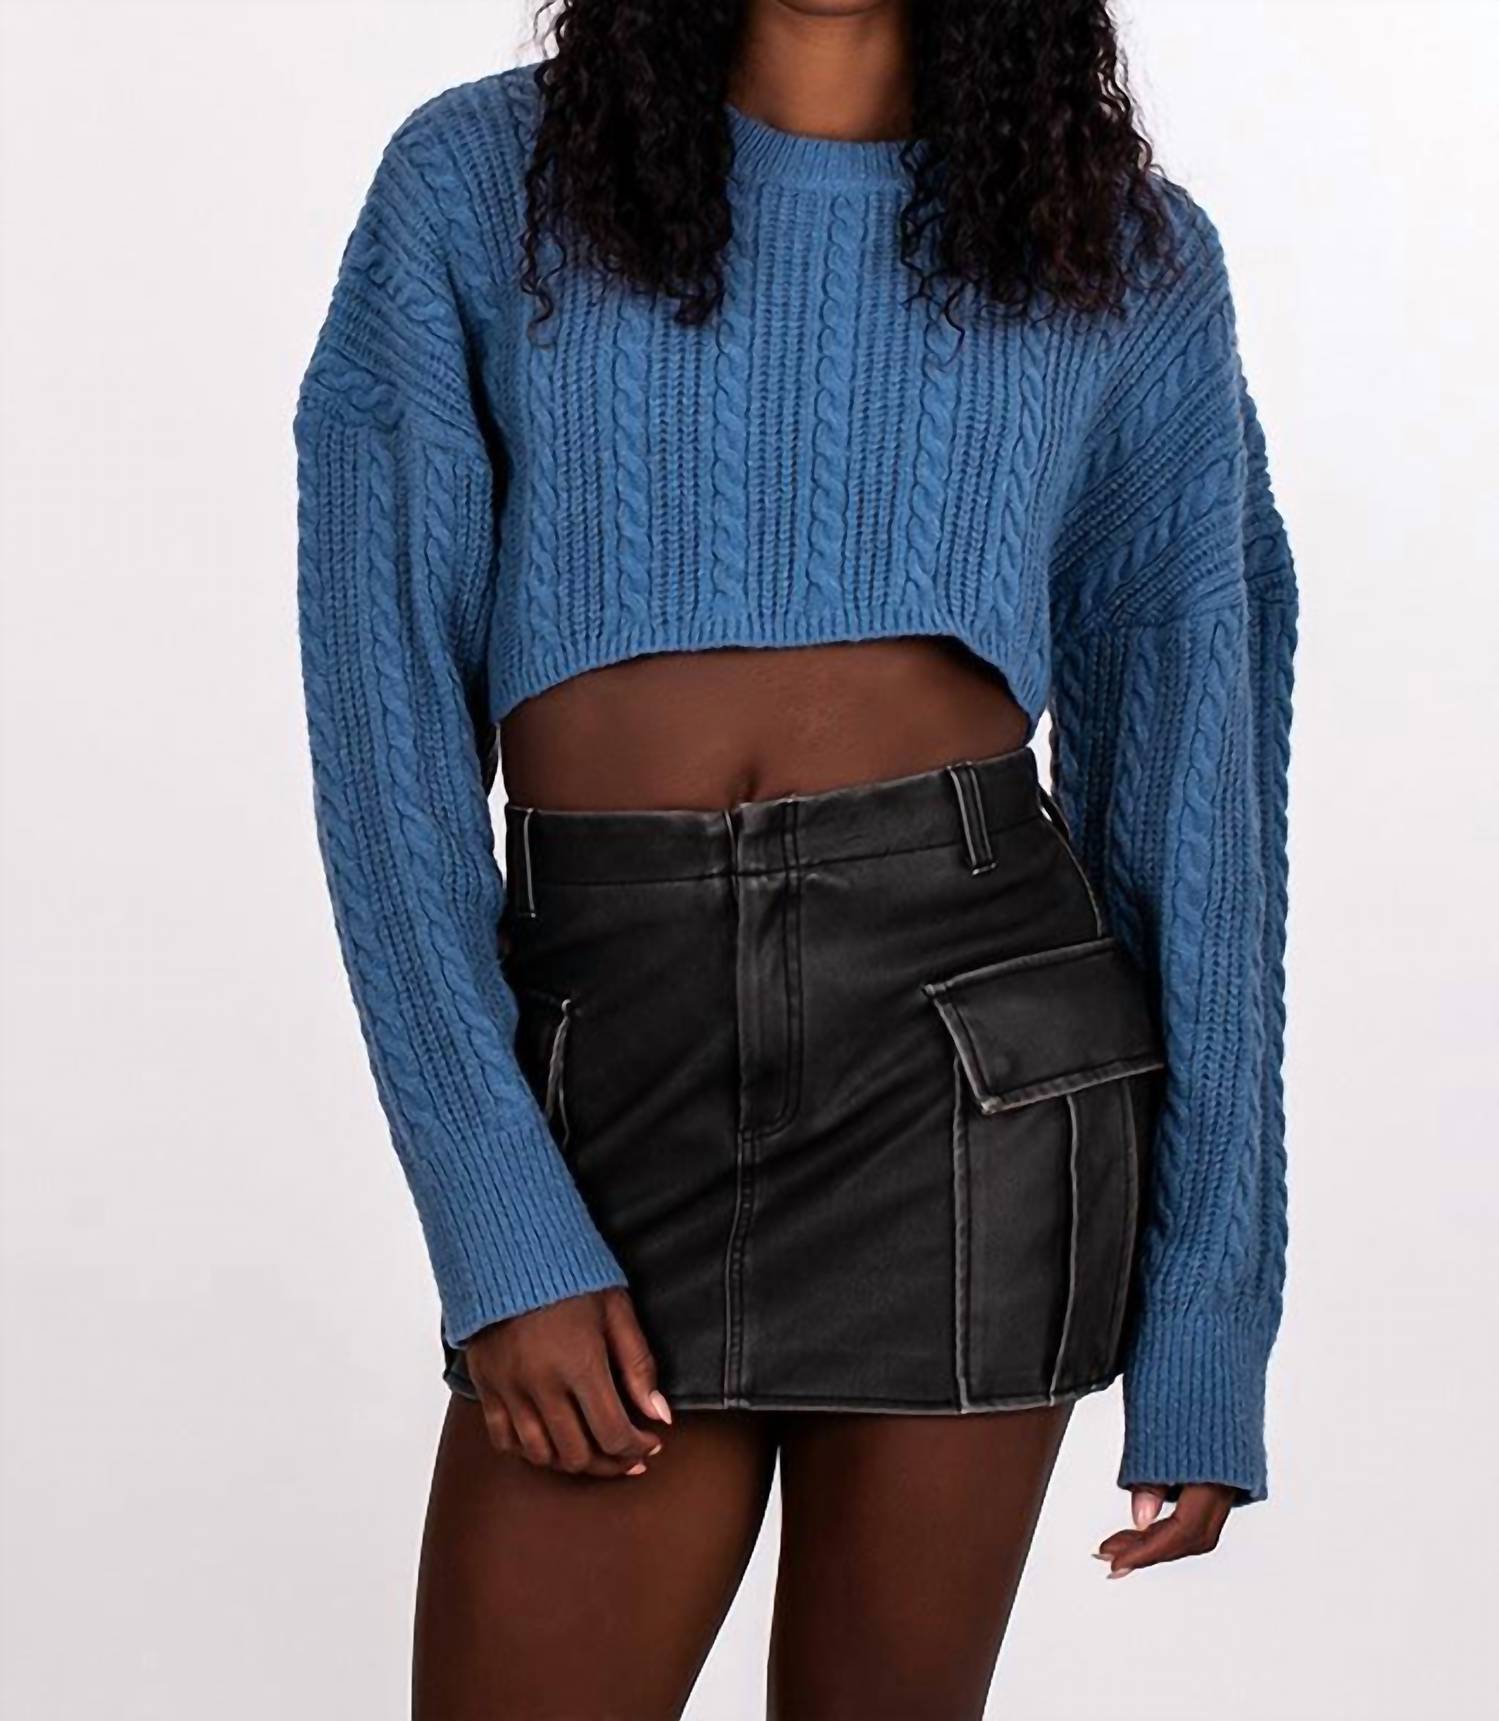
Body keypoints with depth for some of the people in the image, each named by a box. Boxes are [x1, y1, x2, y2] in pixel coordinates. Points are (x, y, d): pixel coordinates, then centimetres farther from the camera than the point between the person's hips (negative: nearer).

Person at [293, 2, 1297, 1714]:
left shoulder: (1128, 254, 7)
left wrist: (1206, 1327, 3)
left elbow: (1191, 783, 6)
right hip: (610, 1053, 0)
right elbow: (384, 724, -1)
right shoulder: (476, 184, 4)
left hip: (976, 1032, 0)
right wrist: (502, 1238, -10)